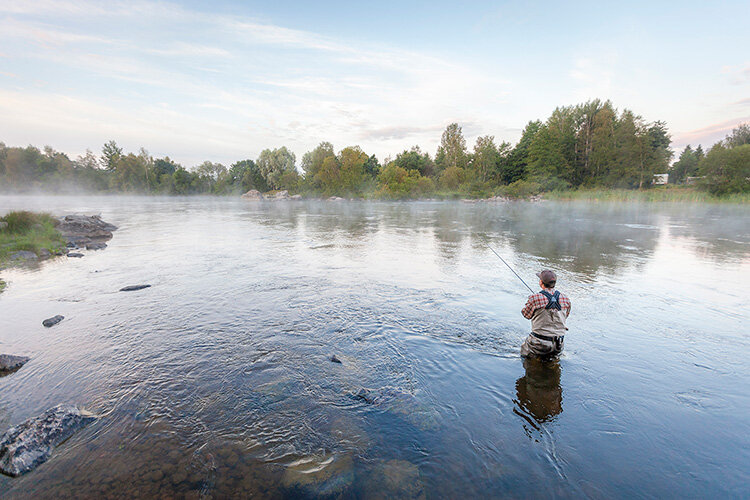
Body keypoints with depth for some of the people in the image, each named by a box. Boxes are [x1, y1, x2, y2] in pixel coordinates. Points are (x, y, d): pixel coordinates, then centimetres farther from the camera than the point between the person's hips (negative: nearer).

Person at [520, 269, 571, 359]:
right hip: (558, 345, 5)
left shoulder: (535, 298, -17)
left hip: (539, 343, -4)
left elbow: (526, 314, 0)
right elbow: (565, 316, 14)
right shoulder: (566, 299, -4)